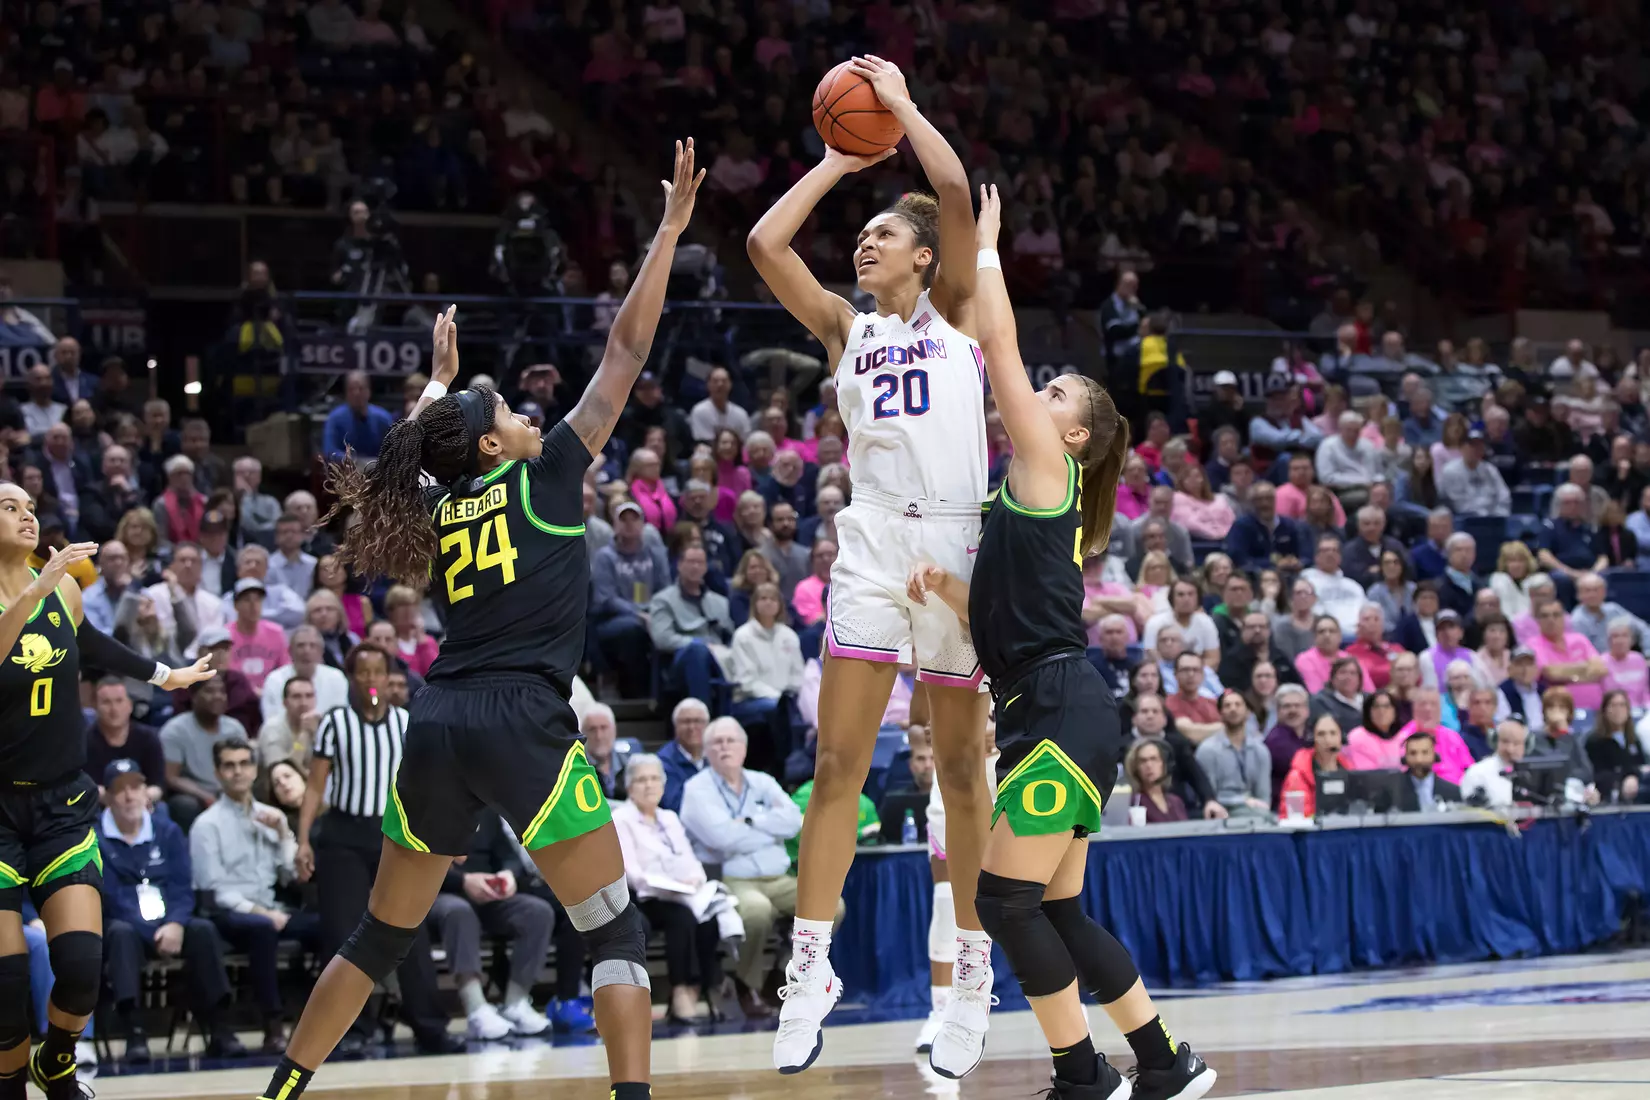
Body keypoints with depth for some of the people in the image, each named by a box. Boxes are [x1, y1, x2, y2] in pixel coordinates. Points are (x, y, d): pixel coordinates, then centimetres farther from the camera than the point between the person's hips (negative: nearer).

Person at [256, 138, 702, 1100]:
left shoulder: (435, 508, 17)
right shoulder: (545, 477, 3)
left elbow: (409, 450, 43)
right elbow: (626, 351, 4)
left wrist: (440, 381, 56)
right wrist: (669, 232, 7)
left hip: (437, 728, 6)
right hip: (522, 723, -6)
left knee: (382, 939, 17)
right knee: (618, 932, -3)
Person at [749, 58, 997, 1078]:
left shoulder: (953, 312, 8)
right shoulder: (846, 328, 16)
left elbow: (956, 190, -7)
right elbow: (766, 242, 4)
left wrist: (902, 100, 3)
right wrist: (840, 159, 12)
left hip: (956, 544, -3)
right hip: (873, 544, 3)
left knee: (961, 769, 5)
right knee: (838, 763, -5)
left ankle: (973, 967, 14)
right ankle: (811, 967, -3)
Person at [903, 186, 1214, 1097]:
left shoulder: (1047, 465, -1)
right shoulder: (1040, 502, 23)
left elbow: (1000, 343, -3)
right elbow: (1000, 619, 23)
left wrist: (986, 248, 7)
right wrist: (944, 588, 7)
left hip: (1061, 709, -10)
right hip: (1052, 712, 10)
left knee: (1007, 901, -8)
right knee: (1056, 912, 11)